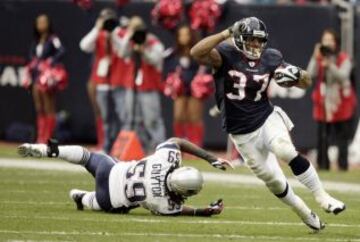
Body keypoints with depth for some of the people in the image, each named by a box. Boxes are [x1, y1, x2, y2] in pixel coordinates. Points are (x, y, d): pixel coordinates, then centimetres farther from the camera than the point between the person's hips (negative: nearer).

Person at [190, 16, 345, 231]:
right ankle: (305, 213, 26)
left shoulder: (270, 58, -2)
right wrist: (225, 34, -36)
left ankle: (321, 196, -19)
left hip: (267, 118, 1)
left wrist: (298, 75, -18)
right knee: (271, 179, 6)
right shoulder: (226, 55, -12)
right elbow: (197, 52, -32)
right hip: (242, 132, 0)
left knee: (286, 151, -29)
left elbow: (305, 83, 6)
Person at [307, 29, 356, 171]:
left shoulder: (344, 59, -2)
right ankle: (323, 164, 4)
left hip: (341, 104, -2)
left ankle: (343, 164, 7)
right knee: (322, 136, -1)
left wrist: (330, 65, -29)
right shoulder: (318, 58, 5)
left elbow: (343, 76, -17)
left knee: (342, 136, 1)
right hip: (323, 104, 2)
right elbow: (311, 74, -10)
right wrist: (316, 58, -20)